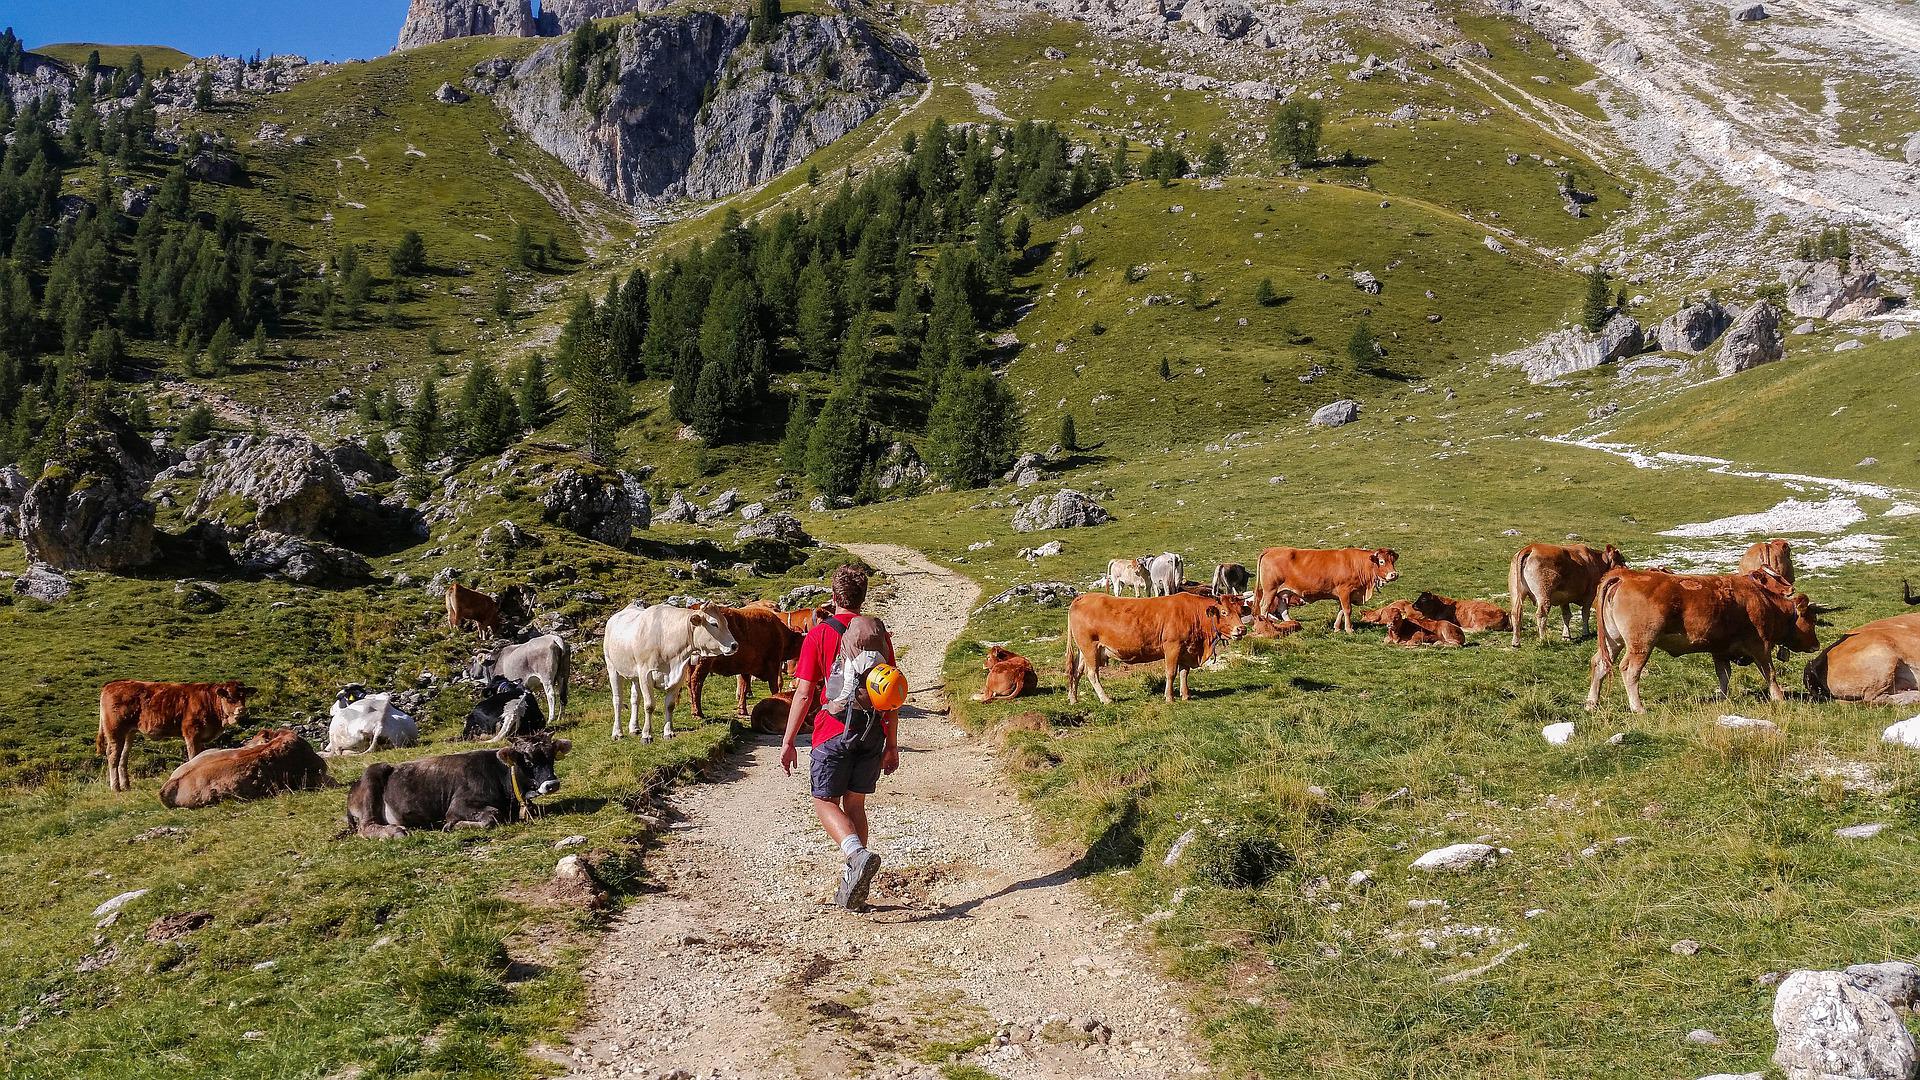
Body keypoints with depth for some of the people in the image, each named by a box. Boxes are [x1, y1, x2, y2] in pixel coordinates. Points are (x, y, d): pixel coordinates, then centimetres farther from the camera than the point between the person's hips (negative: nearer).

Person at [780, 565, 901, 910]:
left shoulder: (819, 634, -5)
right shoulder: (880, 633, 6)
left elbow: (804, 693, -7)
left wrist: (788, 741, 1)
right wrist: (892, 746, 15)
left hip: (833, 731, -4)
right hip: (873, 734, 4)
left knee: (825, 801, 5)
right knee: (855, 804, 13)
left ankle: (858, 855, -21)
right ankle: (851, 889, 13)